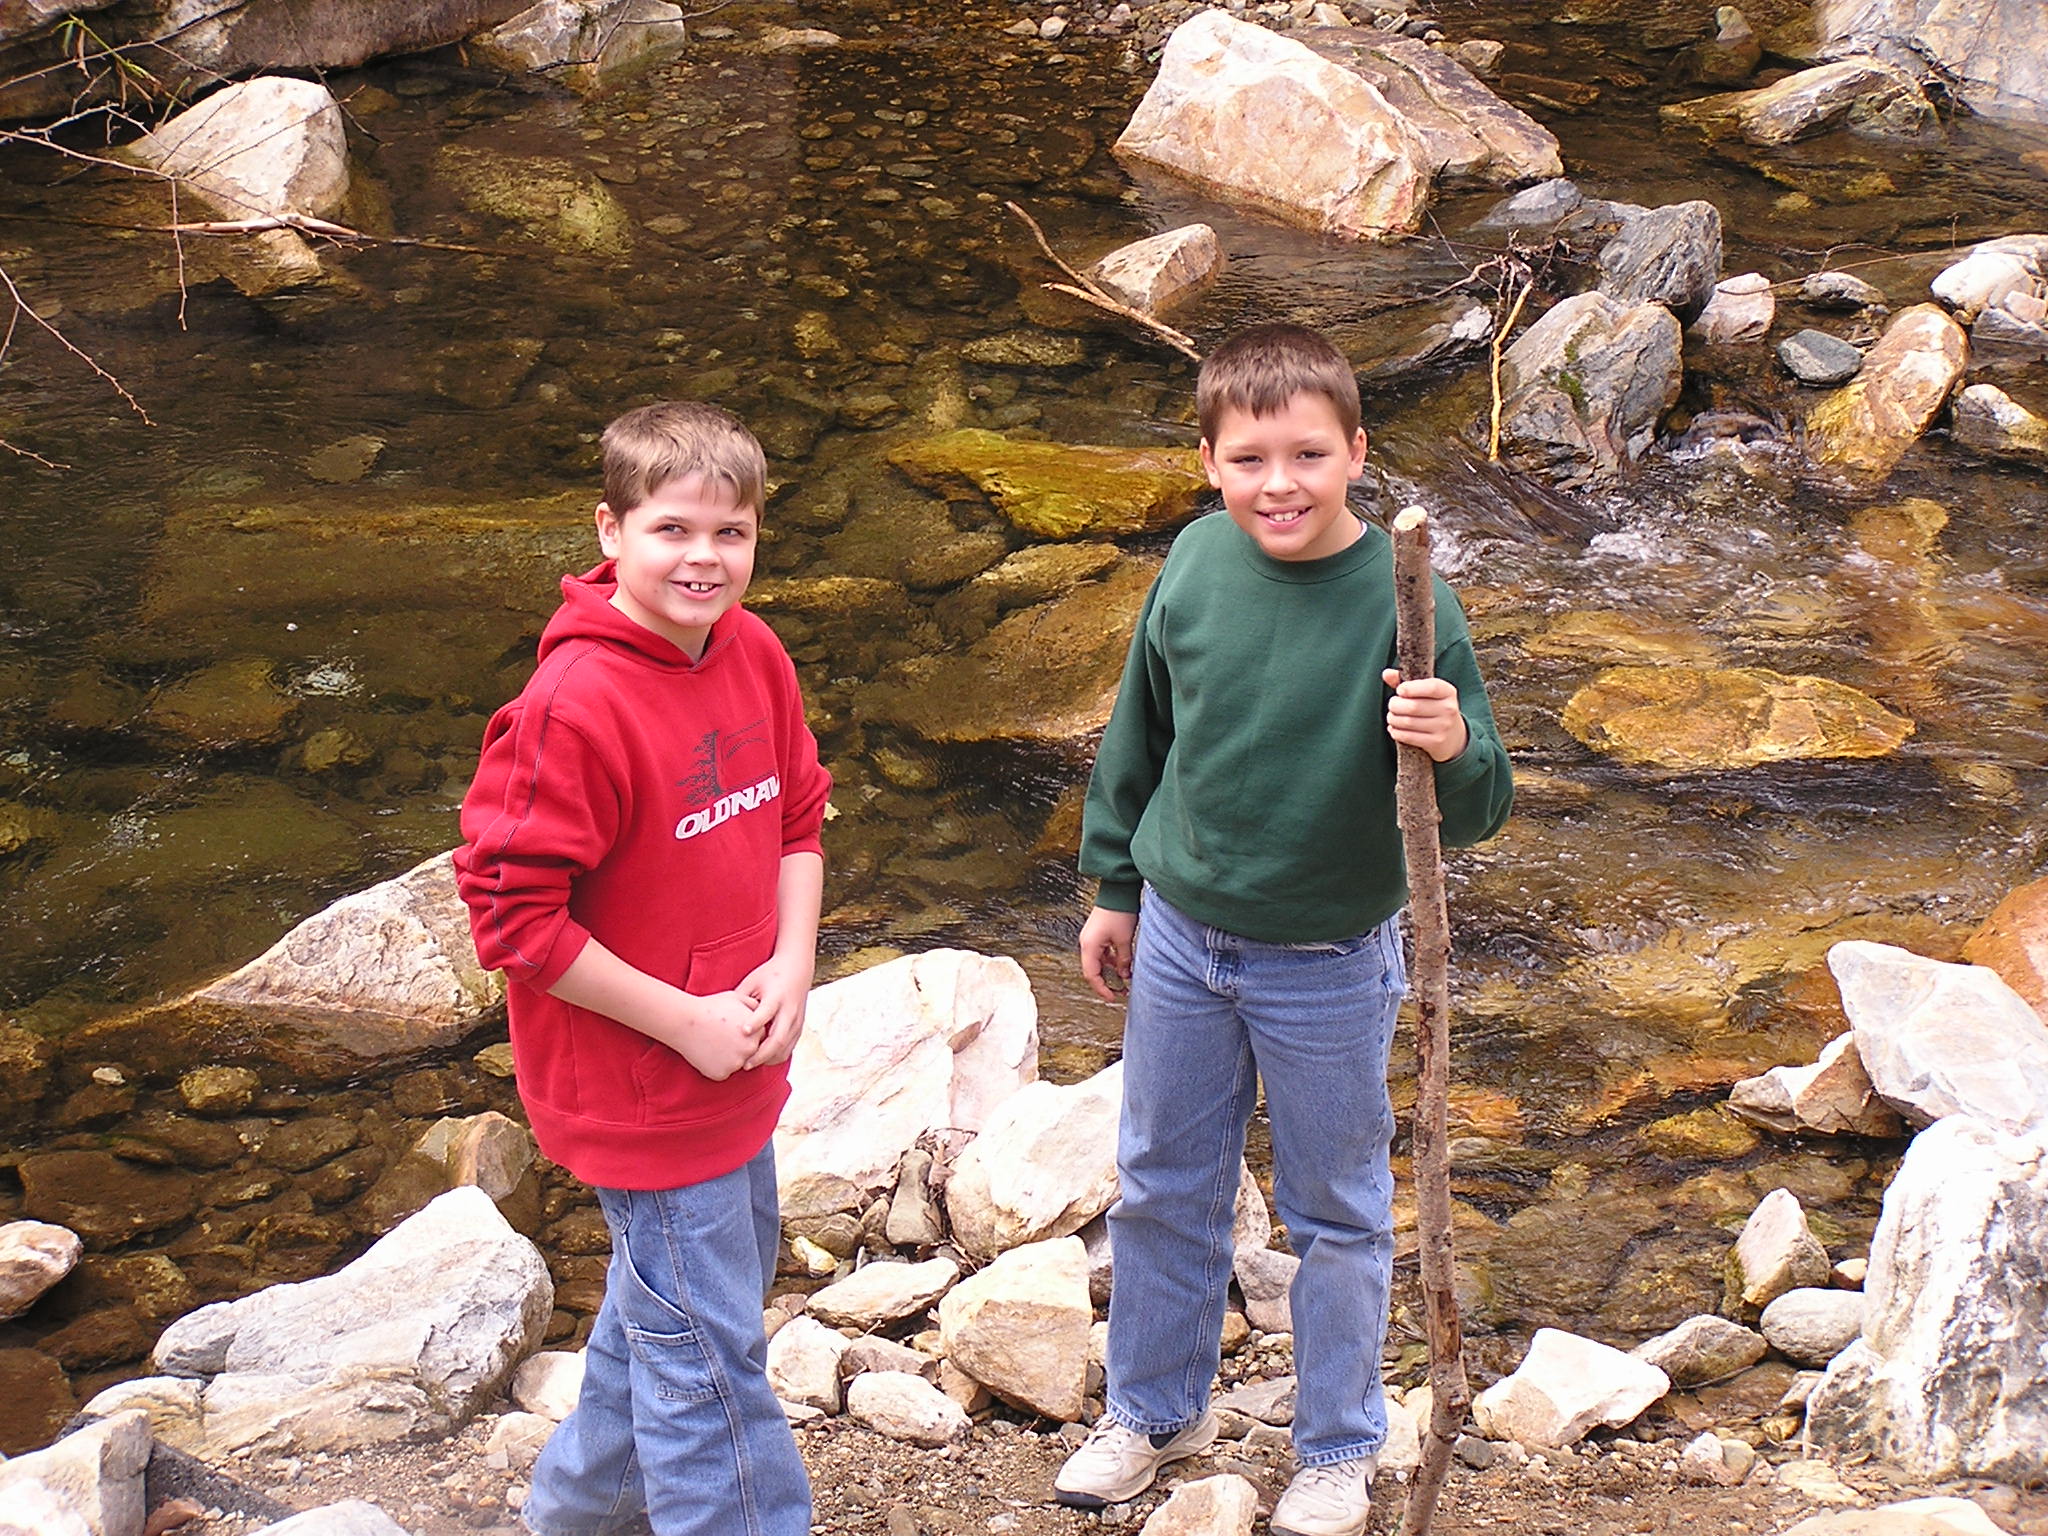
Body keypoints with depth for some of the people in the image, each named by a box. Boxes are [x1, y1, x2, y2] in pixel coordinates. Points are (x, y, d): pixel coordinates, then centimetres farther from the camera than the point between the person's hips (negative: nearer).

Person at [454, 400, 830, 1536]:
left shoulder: (754, 655, -3)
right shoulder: (572, 709, -26)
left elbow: (796, 818, 11)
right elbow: (512, 914, -23)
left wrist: (792, 965, -6)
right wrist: (685, 1021, -20)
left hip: (735, 1066, 9)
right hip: (639, 1090, -9)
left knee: (665, 1304, 27)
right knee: (711, 1353, 3)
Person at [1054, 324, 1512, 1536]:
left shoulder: (1402, 597, -22)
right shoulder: (1198, 562, -10)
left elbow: (1480, 811, -19)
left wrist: (1453, 745, -41)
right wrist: (1115, 887, 13)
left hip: (1330, 967, -4)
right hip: (1179, 937, 4)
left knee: (1338, 1215, 14)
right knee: (1164, 1186, 20)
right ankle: (1157, 1410, 43)